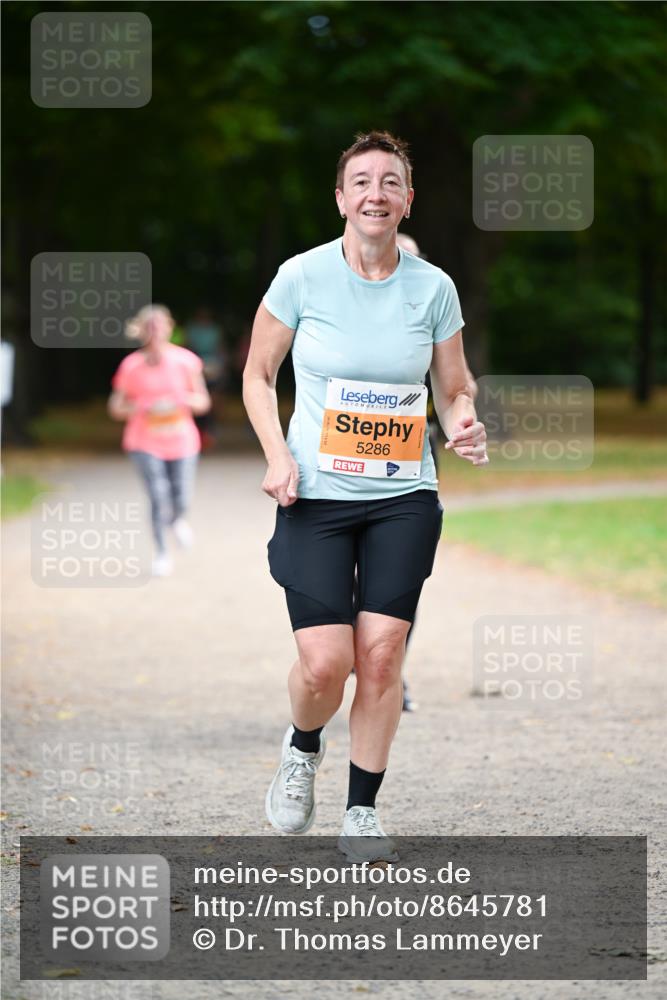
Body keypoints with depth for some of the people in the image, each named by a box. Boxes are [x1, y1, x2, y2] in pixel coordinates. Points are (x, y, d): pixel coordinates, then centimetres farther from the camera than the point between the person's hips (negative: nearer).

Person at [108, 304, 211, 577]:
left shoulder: (185, 360, -5)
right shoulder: (131, 366, -8)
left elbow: (203, 402, 1)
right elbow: (116, 408, -2)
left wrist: (183, 400, -20)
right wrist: (144, 407, -19)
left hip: (181, 441, 2)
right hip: (145, 443, -1)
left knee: (180, 501, -1)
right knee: (158, 498, -15)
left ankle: (177, 519, 38)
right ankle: (161, 552, 7)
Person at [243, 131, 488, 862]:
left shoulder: (432, 288, 1)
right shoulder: (302, 277, -5)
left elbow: (453, 392, 11)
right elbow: (257, 375, 6)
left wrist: (463, 427, -12)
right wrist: (278, 455, -9)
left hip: (403, 499, 2)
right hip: (316, 498, -2)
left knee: (381, 652, -6)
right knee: (325, 663, -10)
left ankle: (362, 811, 10)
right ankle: (302, 747, 25)